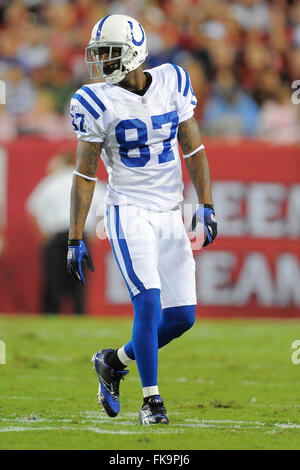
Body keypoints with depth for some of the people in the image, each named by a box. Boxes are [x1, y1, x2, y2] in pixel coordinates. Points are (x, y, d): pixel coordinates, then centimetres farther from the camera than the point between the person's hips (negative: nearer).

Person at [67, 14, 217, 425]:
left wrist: (206, 205, -4)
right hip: (128, 213, -4)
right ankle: (151, 400, -6)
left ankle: (114, 361, 24)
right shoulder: (98, 103, -8)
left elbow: (193, 149, 6)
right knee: (149, 302, -18)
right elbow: (85, 174, -3)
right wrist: (76, 240, -4)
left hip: (170, 215, 4)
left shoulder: (172, 83, 1)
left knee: (182, 316, 2)